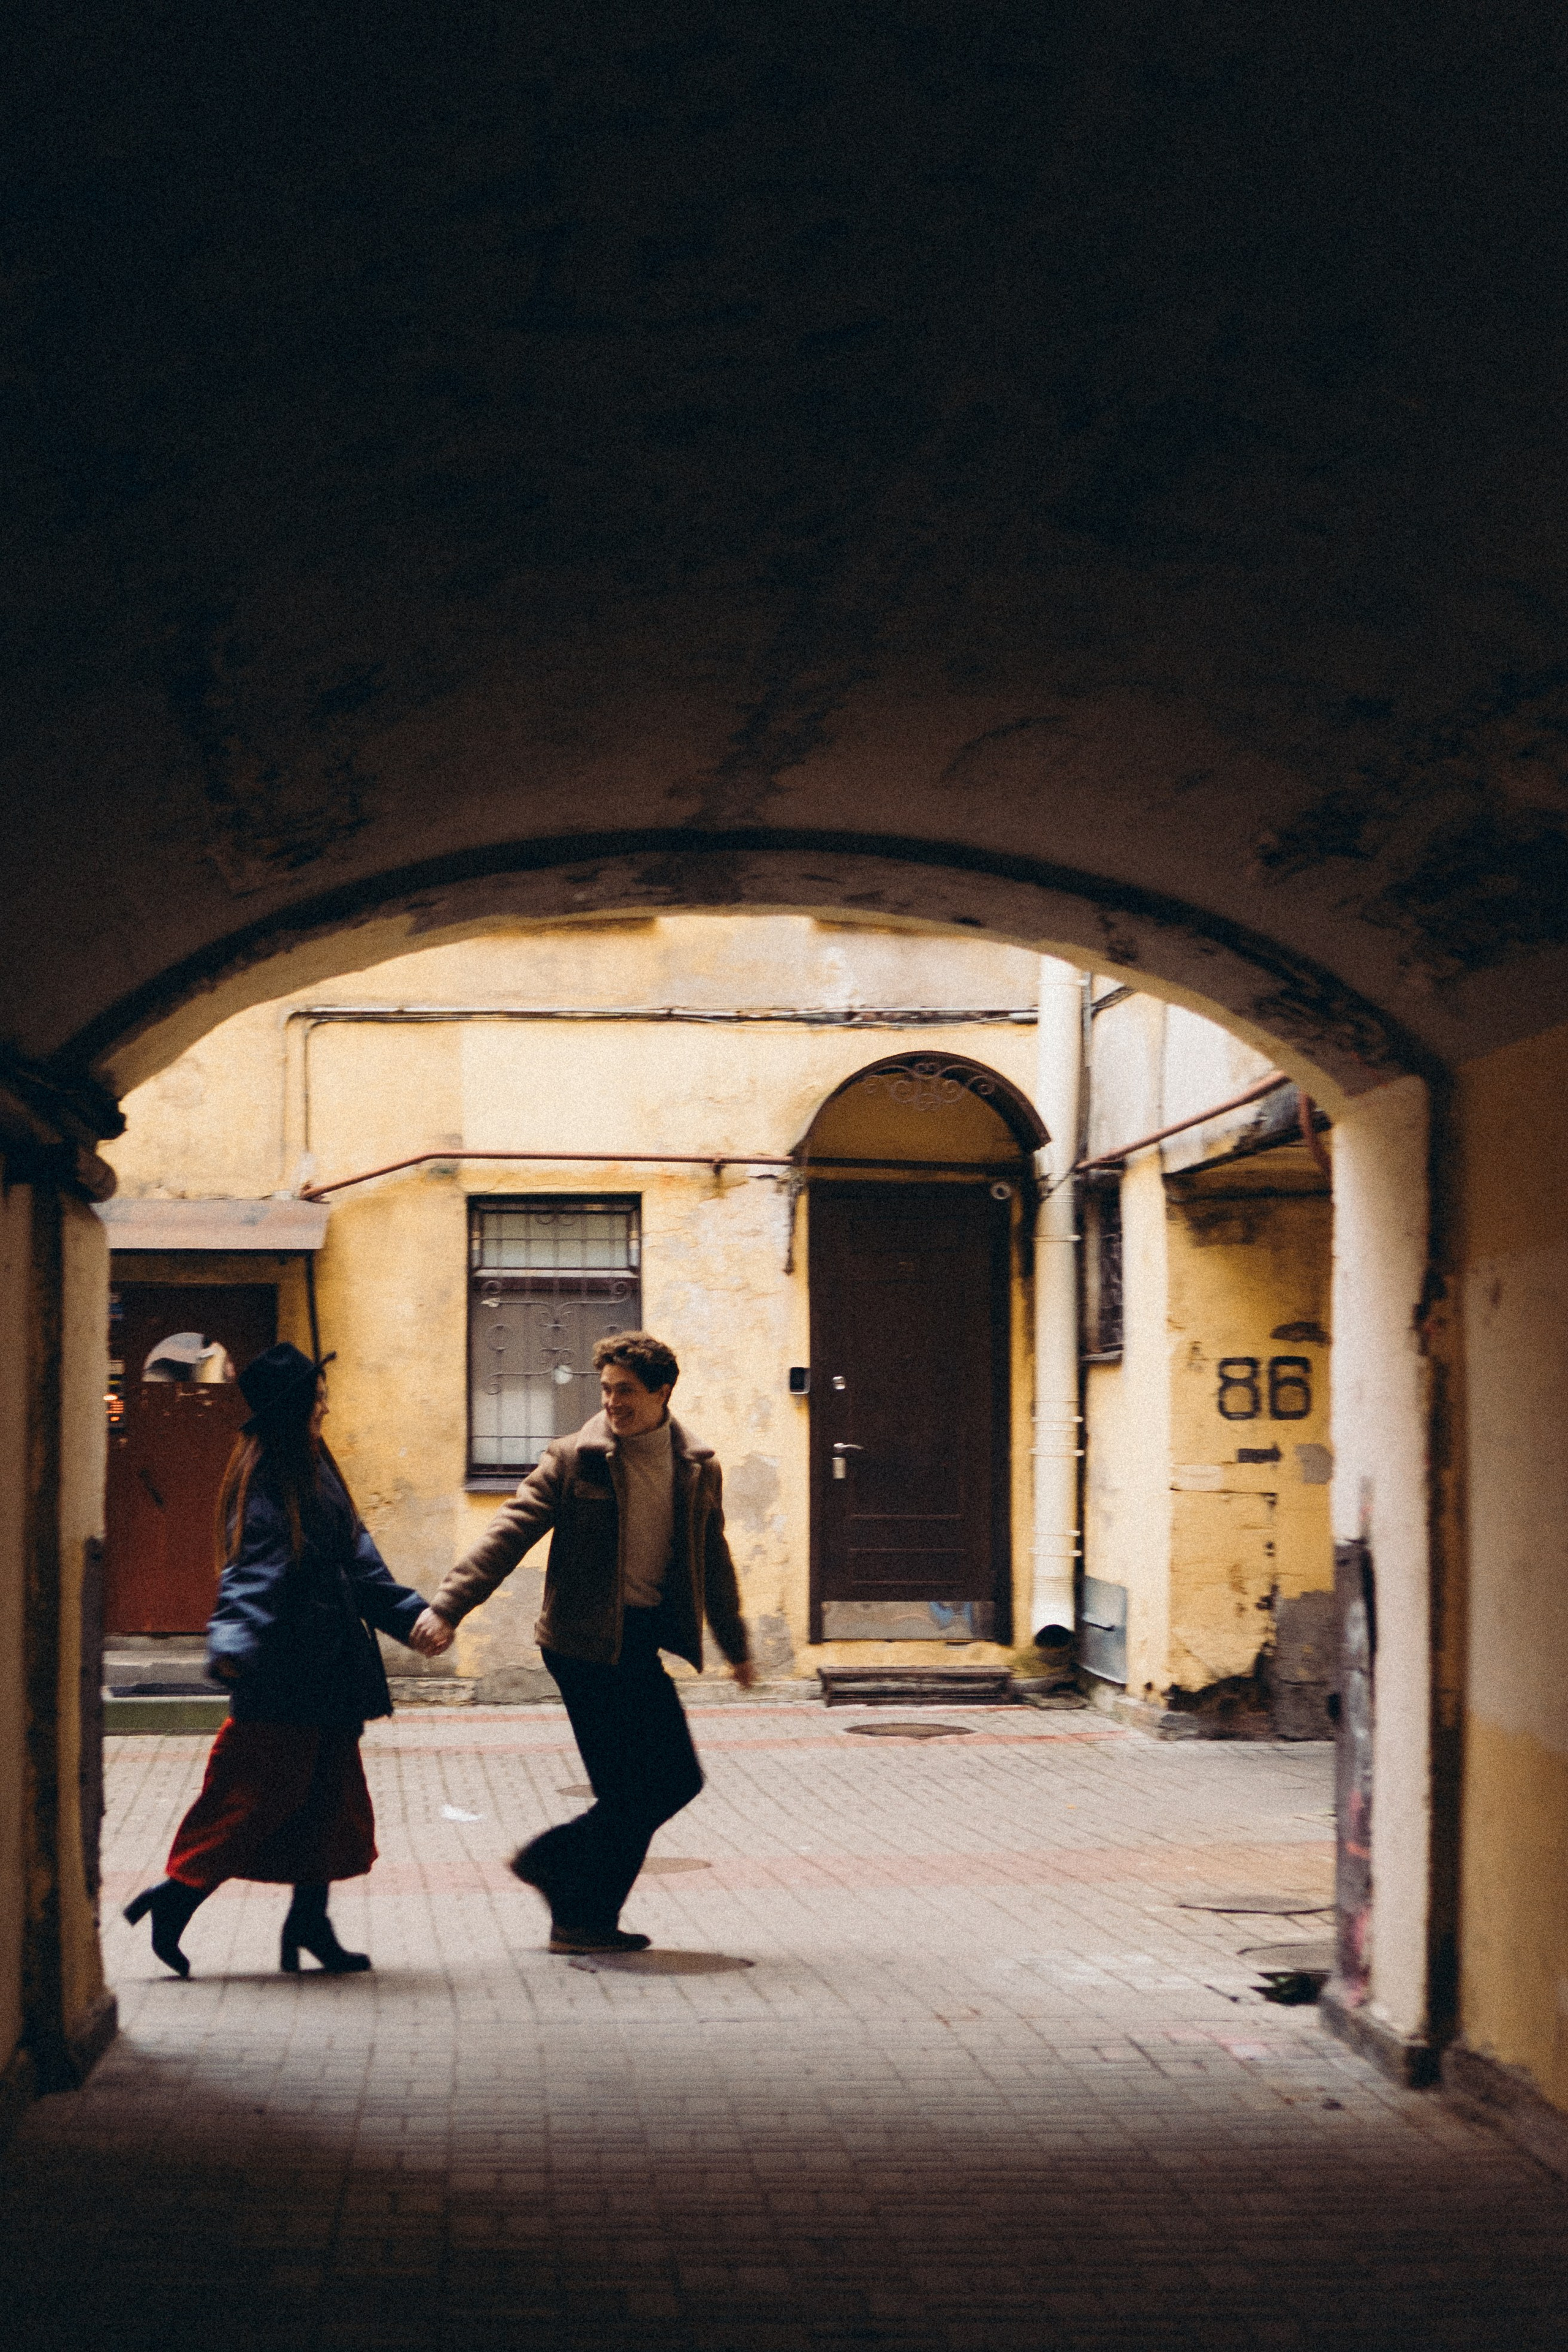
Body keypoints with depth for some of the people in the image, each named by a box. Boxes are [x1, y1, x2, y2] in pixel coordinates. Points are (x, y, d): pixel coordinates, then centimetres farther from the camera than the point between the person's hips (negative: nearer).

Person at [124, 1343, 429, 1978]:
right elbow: (251, 1572, -25)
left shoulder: (314, 1469, 15)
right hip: (284, 1670, -9)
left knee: (329, 1792, 9)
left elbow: (355, 1560, 19)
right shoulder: (263, 1478, -14)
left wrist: (410, 1614, 15)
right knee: (264, 1786, -6)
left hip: (326, 1664, 9)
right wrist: (233, 1644, -38)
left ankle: (310, 1920, 15)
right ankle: (178, 1895, 4)